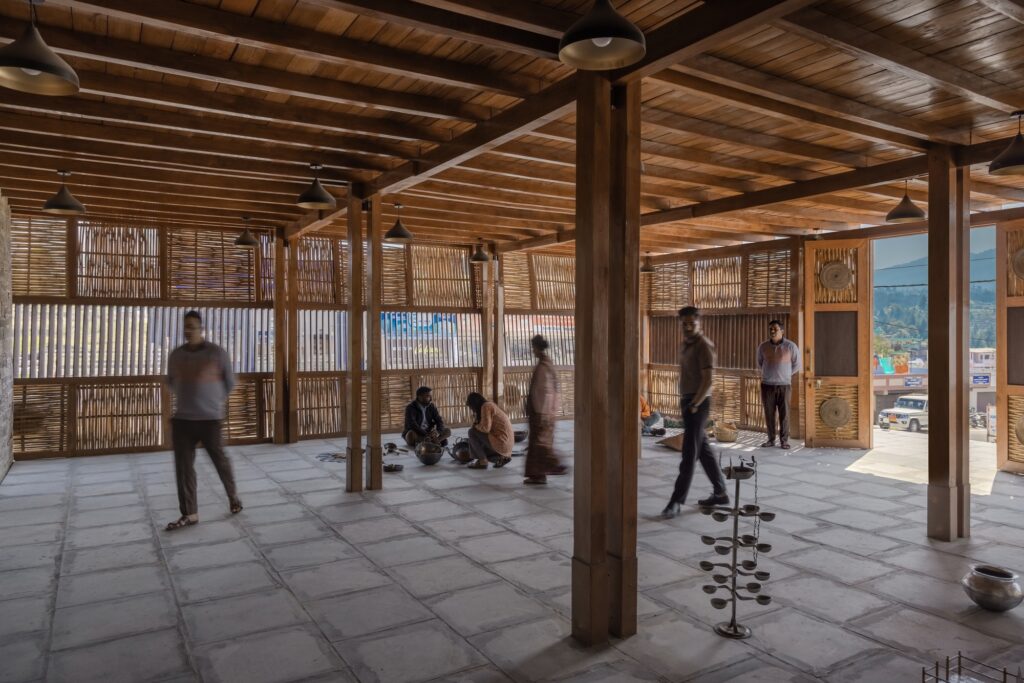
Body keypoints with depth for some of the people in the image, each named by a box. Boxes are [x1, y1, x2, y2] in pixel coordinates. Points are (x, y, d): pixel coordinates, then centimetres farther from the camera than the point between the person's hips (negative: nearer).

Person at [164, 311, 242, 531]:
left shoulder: (217, 353, -6)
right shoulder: (175, 355, 6)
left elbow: (230, 382, 7)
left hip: (210, 419, -3)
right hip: (182, 419, 4)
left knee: (220, 460, 6)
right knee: (183, 467, 1)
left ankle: (233, 496, 31)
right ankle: (190, 514, 9)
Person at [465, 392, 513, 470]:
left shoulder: (486, 406, -10)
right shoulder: (491, 405, 18)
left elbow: (485, 428, -20)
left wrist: (475, 426, -1)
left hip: (500, 442, -10)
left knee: (472, 432, -6)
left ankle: (482, 462, -4)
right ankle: (503, 457, 11)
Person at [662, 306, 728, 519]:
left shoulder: (704, 346, -12)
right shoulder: (684, 345, 15)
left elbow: (707, 381, -19)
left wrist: (694, 405, -21)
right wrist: (684, 402, 15)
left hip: (698, 404, -9)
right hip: (687, 402, 9)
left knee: (689, 453, -7)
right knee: (703, 450, 14)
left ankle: (676, 501, -5)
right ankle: (720, 493, 25)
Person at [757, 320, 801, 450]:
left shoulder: (791, 346, -5)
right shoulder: (763, 346, 1)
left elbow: (796, 365, 9)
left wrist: (785, 375, 12)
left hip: (784, 385, -2)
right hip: (767, 385, 2)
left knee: (784, 414, 1)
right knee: (769, 414, 5)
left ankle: (784, 441, 9)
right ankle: (771, 439, 15)